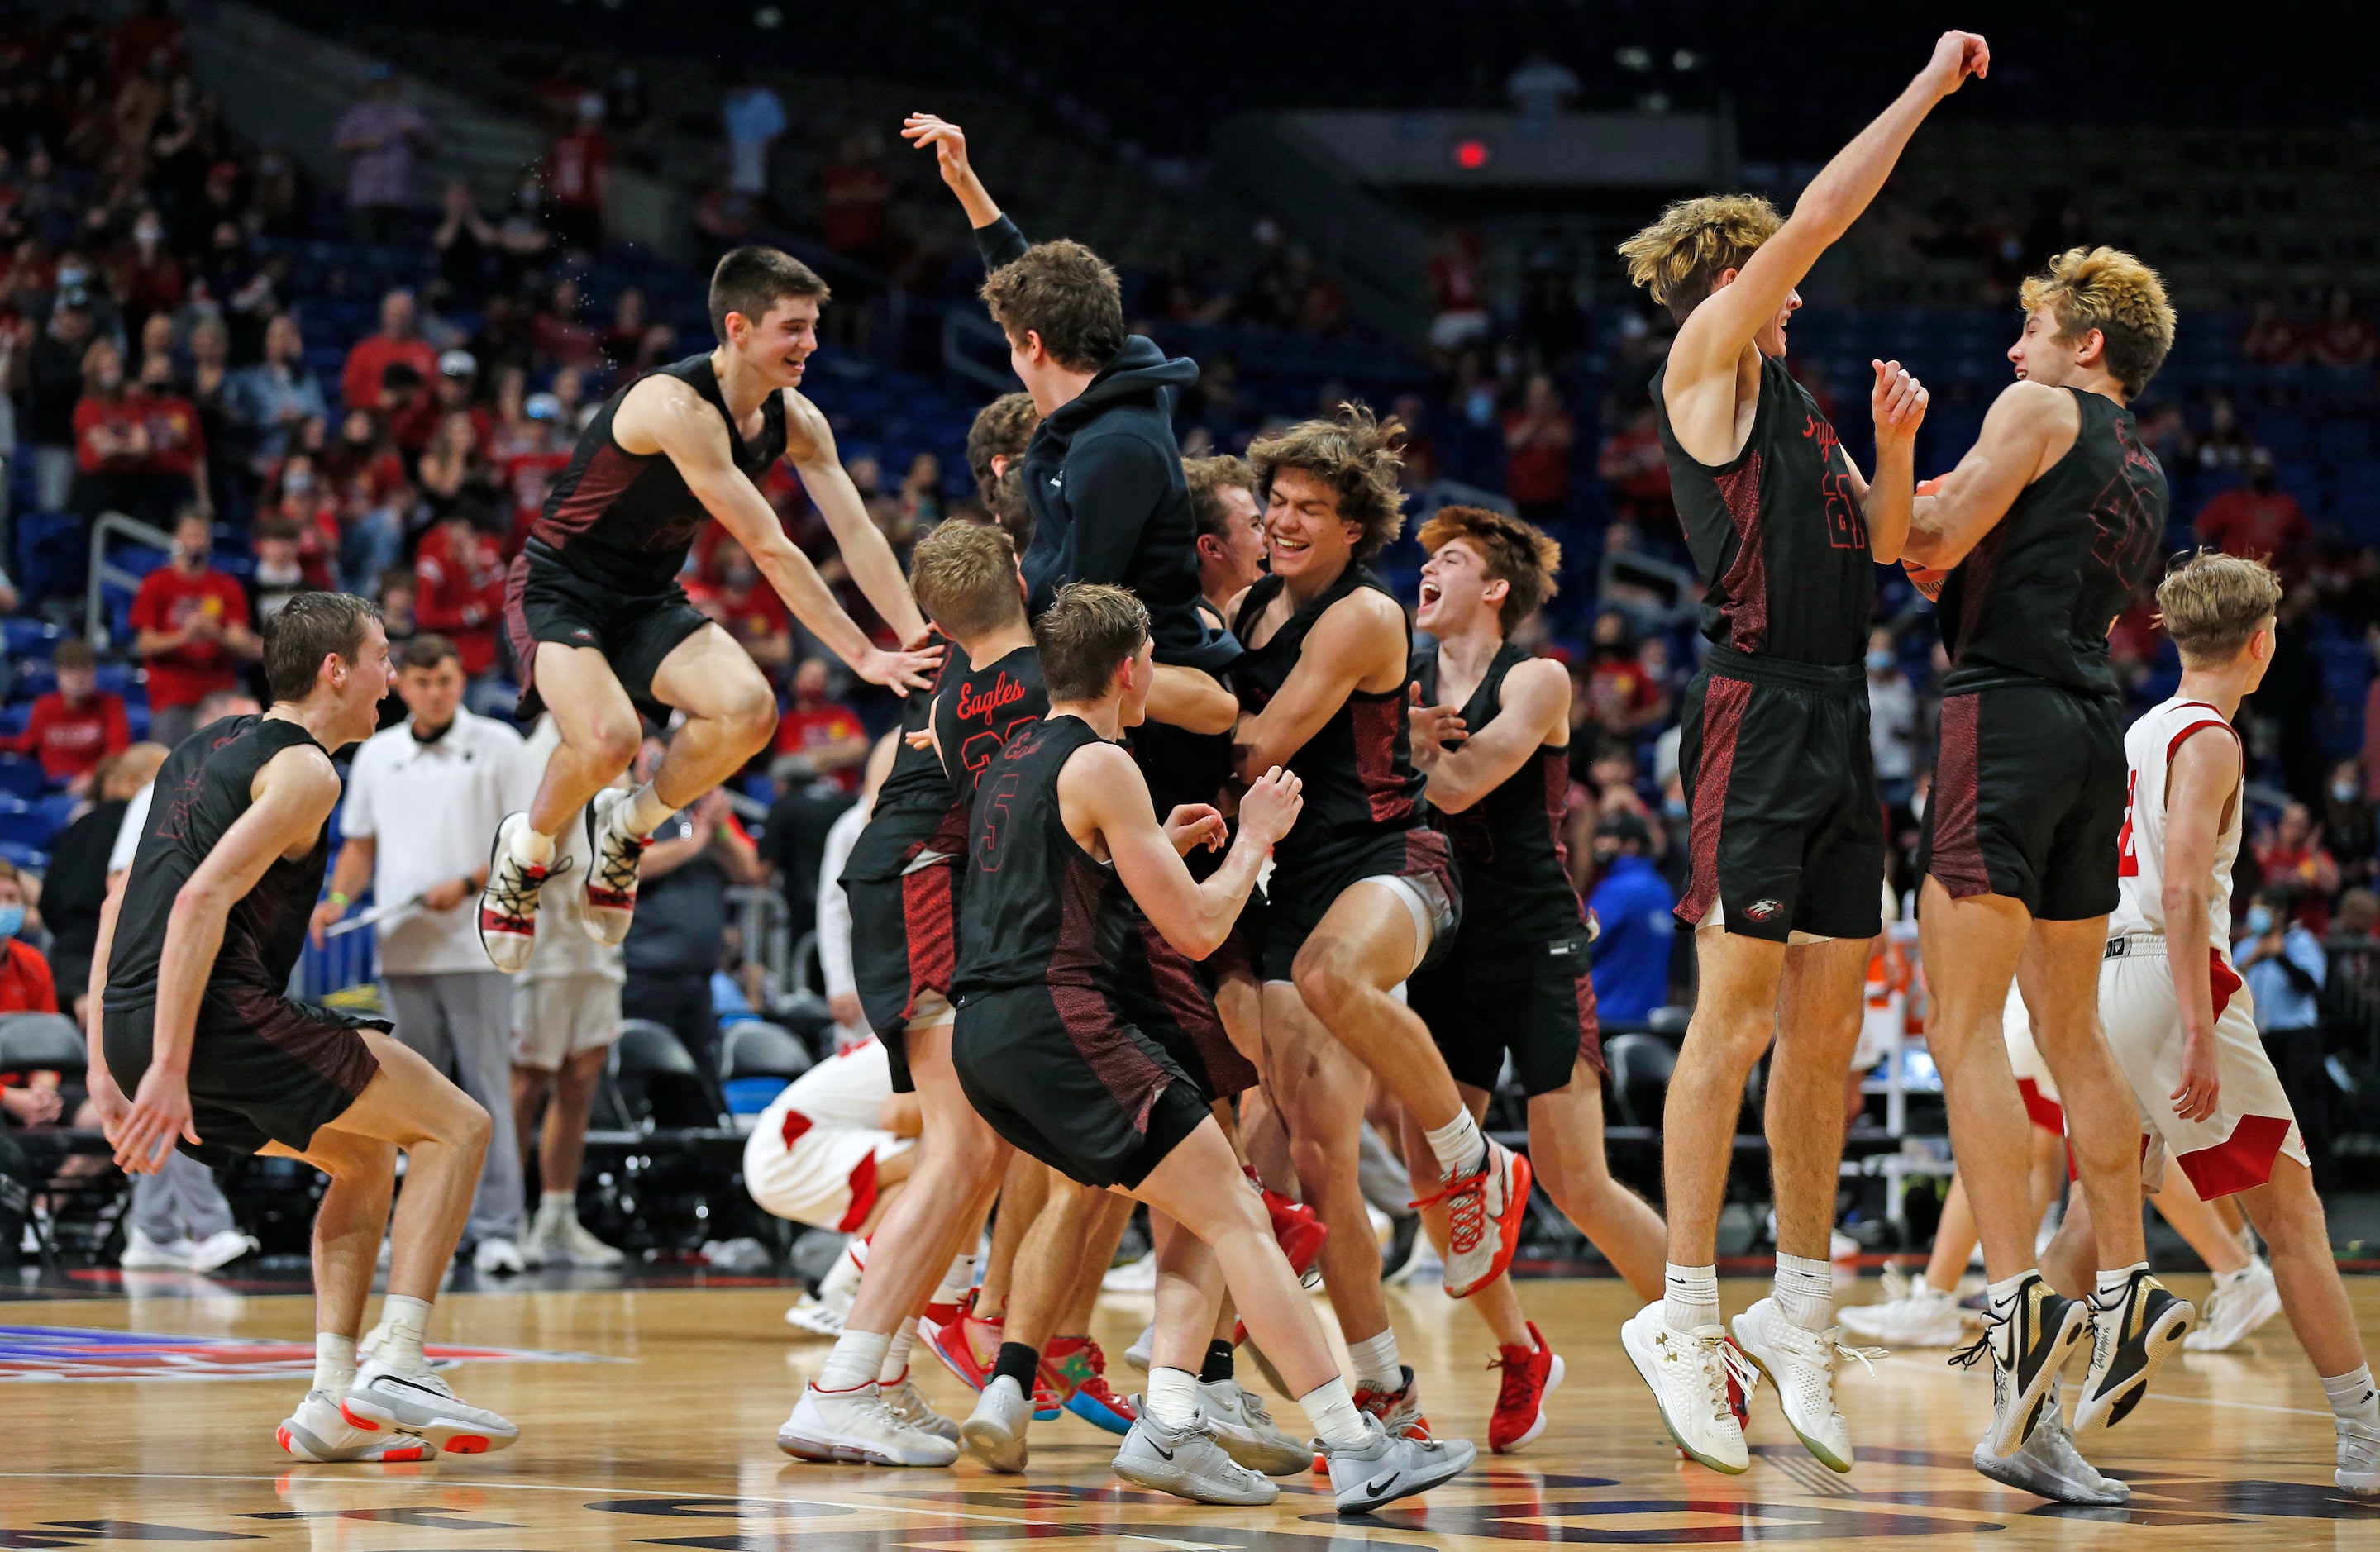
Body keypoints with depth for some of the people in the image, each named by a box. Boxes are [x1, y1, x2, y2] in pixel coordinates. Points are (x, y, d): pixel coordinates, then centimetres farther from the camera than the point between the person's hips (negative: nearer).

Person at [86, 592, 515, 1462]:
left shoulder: (207, 749, 23)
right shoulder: (302, 769, -5)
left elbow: (119, 907, 22)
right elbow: (202, 901, -18)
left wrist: (105, 1063, 21)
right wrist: (167, 1070, -23)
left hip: (135, 1027, 9)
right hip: (215, 1019, -9)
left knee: (367, 1159, 25)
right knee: (457, 1126, 0)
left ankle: (335, 1401, 13)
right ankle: (395, 1364, -12)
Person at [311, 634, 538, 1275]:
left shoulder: (498, 745, 2)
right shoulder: (377, 754, 13)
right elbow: (361, 843, 19)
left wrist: (468, 885, -13)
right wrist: (339, 898, 1)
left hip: (475, 949, -4)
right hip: (402, 951, 4)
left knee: (486, 1085, -8)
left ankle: (497, 1228, -9)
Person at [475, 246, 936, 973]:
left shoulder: (795, 421, -3)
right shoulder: (678, 407, -29)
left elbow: (858, 536, -7)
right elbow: (771, 552, -30)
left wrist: (922, 643, -20)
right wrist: (862, 656, -29)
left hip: (648, 601, 7)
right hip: (558, 588, -7)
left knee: (750, 708, -20)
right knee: (608, 737, -32)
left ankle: (629, 826, 7)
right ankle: (526, 848, 1)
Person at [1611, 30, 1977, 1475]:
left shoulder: (1794, 401, 22)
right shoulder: (1707, 364, -1)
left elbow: (1881, 542, 23)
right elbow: (1820, 215, -9)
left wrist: (1895, 443, 6)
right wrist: (1928, 86, -2)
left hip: (1840, 718, 8)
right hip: (1758, 707, -8)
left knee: (1829, 1024, 8)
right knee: (1739, 1017, -10)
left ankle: (1803, 1306, 14)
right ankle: (1688, 1314, -7)